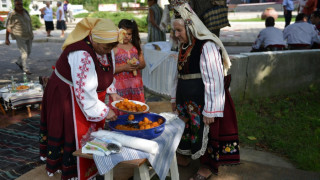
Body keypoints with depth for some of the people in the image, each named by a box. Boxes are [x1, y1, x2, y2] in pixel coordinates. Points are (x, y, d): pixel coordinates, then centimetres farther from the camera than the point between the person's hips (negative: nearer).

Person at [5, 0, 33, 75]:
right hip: (20, 37, -6)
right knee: (24, 53, -8)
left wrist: (32, 33, 19)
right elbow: (8, 27, -8)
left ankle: (19, 62, 37)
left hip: (28, 36, 6)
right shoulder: (12, 15, -9)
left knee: (28, 52, 14)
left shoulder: (25, 12, 7)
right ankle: (26, 69, 0)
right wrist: (7, 39, -8)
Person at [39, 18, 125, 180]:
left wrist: (112, 93, 1)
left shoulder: (105, 48, -6)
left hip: (88, 94, 8)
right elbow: (84, 91, -33)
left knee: (91, 132, 17)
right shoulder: (82, 55, -33)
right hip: (68, 98, -8)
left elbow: (106, 74, 11)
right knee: (76, 134, 3)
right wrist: (104, 111, -26)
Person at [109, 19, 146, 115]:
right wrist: (124, 67, -19)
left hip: (135, 85, 4)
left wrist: (138, 66, -8)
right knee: (121, 113, -1)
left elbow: (143, 63, 14)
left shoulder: (136, 46, 10)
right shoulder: (114, 48, -5)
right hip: (120, 85, -4)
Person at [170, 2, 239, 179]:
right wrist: (175, 97, 18)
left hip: (202, 101, -8)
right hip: (186, 100, 8)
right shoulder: (184, 46, 7)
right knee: (186, 128, 19)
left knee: (205, 131, 7)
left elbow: (214, 80, -22)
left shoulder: (207, 46, -19)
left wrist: (210, 111, -21)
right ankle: (184, 157, 41)